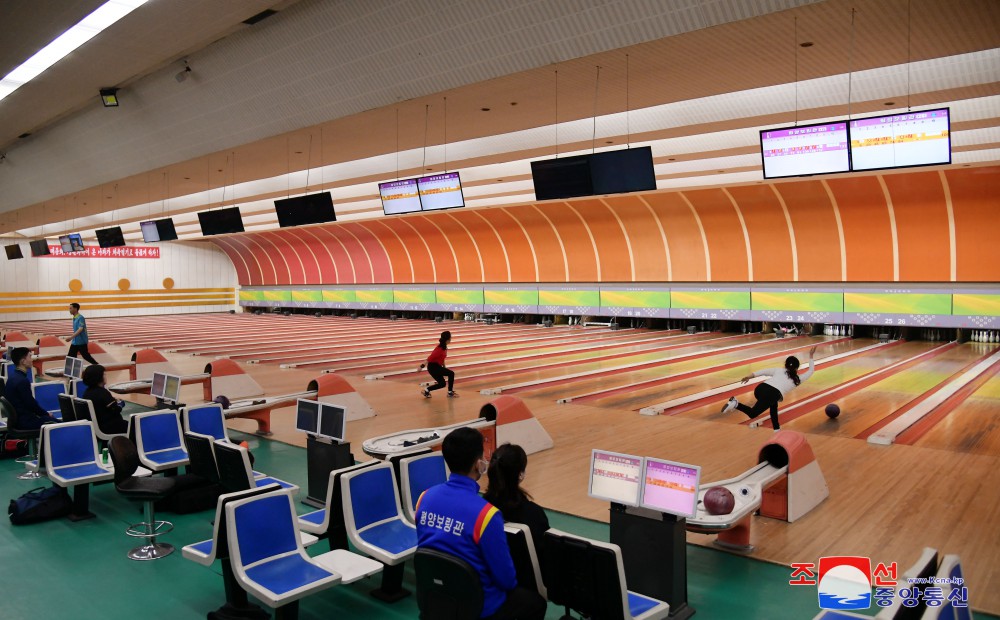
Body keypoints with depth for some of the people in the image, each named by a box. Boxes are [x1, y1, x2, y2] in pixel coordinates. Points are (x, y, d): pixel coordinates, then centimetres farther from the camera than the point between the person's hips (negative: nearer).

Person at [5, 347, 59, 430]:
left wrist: (44, 413, 9)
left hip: (16, 418, 9)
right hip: (24, 421, -9)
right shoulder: (22, 380, -23)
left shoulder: (12, 376, 6)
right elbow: (31, 404, -17)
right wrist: (46, 414, -2)